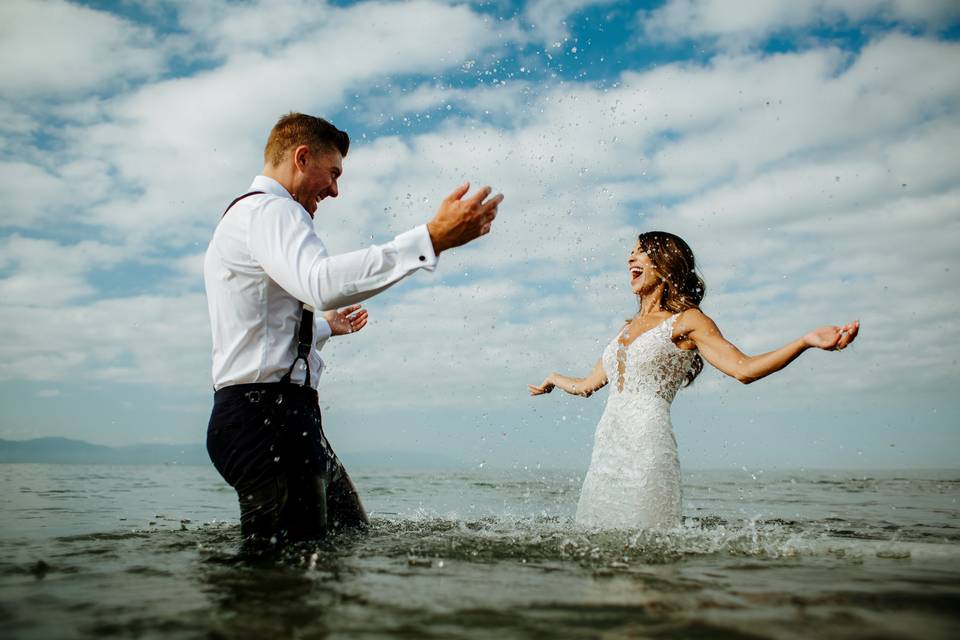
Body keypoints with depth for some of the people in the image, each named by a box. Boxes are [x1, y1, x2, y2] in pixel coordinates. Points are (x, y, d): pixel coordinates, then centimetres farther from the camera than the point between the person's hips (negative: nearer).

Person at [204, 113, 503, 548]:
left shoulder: (246, 217, 25)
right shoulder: (270, 209, -9)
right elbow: (322, 283, -33)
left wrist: (324, 326, 43)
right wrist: (433, 239, -36)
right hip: (267, 414, -11)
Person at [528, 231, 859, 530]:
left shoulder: (687, 321, 3)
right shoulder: (628, 327, 21)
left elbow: (744, 369, -11)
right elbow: (587, 384, 33)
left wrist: (806, 341, -23)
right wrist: (555, 378, 51)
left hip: (646, 446, -6)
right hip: (605, 451, 6)